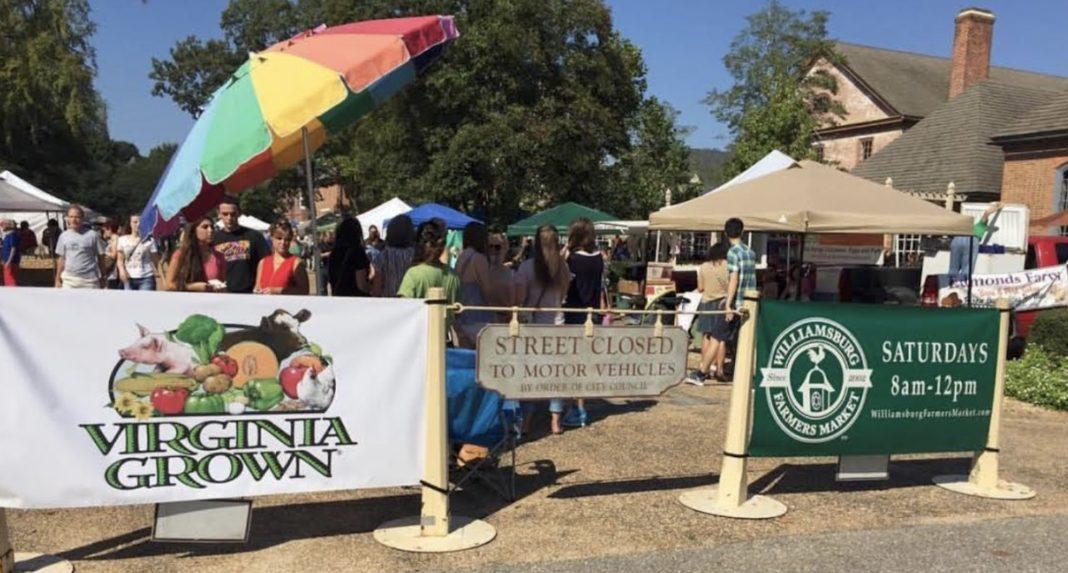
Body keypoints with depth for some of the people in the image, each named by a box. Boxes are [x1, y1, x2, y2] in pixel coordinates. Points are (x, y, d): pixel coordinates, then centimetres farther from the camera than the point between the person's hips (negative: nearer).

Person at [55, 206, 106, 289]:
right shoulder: (64, 236, 7)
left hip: (89, 280, -3)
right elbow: (61, 259, 11)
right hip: (69, 280, 3)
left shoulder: (93, 235, -4)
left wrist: (102, 278, -2)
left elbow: (100, 257, -1)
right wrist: (58, 279, 9)